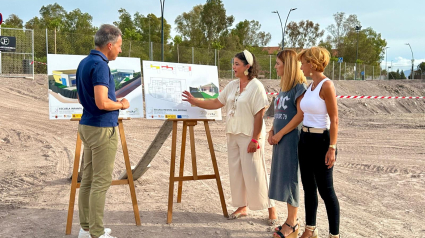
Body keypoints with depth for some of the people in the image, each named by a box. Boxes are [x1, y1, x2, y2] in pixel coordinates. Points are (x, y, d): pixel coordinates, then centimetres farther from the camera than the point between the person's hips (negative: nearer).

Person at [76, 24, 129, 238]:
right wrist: (121, 105, -7)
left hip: (87, 125, 10)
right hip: (102, 129, -9)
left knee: (88, 178, 13)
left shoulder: (84, 62, 11)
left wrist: (115, 103, 14)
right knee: (101, 182, -2)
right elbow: (102, 103, -26)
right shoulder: (100, 65, -19)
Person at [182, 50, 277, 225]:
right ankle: (242, 207, 25)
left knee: (254, 173, -4)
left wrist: (255, 139, -18)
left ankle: (271, 209, 10)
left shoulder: (256, 86, -13)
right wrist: (195, 102, 4)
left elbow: (259, 115, -16)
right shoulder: (232, 85, 9)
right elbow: (217, 103, 12)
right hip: (233, 135, 7)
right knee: (236, 172, 11)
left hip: (250, 136, -7)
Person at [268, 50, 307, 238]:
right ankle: (291, 219, 22)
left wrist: (280, 134, -15)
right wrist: (271, 132, 5)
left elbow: (300, 115, -17)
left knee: (289, 177, -3)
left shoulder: (299, 86, -10)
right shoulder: (283, 87, 15)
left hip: (292, 138, -8)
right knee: (282, 177, 11)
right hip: (280, 139, 8)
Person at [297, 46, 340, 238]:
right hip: (305, 139, 9)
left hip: (321, 140, -8)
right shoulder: (310, 85, 10)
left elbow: (334, 119, -16)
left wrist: (332, 147, -20)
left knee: (325, 189, 1)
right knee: (308, 187, 15)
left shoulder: (326, 85, -15)